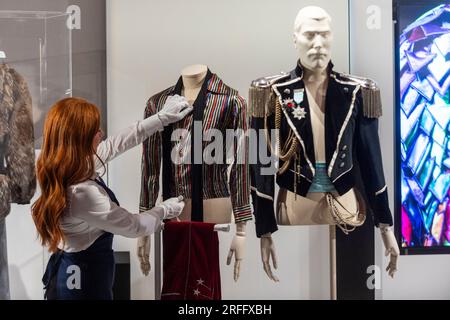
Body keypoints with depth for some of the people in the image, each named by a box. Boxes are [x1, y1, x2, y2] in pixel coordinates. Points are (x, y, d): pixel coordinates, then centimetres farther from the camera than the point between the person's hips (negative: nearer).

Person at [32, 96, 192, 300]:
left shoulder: (64, 169, -5)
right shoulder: (83, 193, -31)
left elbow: (114, 144, 8)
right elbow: (134, 226, -16)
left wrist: (161, 118, 12)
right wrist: (163, 211, 3)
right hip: (85, 283, -9)